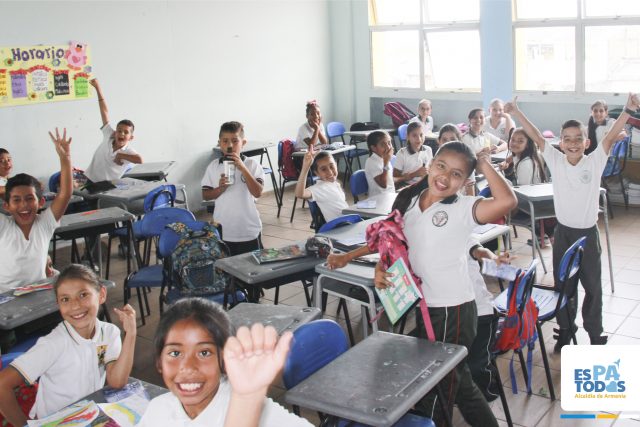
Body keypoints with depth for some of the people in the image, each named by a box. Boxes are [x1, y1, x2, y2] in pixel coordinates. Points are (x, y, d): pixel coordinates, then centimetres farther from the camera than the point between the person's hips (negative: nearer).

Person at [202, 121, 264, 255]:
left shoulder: (252, 164, -7)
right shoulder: (213, 167, -1)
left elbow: (258, 192, -18)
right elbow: (205, 195, 1)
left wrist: (243, 168, -23)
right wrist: (220, 188, -18)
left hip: (249, 231, -1)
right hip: (223, 232, 2)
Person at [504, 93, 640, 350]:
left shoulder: (595, 162, -8)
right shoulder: (555, 160, -4)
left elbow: (611, 137, -19)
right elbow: (536, 136, -7)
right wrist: (515, 112, -11)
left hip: (588, 233, -1)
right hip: (563, 232, 1)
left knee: (592, 285, 10)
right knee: (563, 284, 13)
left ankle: (595, 333, 27)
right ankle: (565, 329, 30)